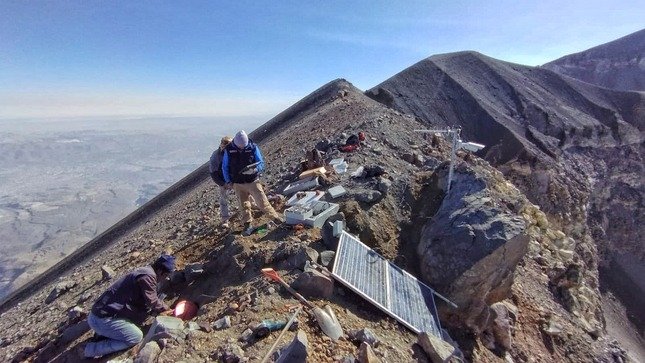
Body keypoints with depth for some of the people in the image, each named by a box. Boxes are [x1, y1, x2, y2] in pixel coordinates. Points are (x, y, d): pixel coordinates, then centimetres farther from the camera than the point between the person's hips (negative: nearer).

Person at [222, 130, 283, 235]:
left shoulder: (253, 147, -10)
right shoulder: (229, 150, -6)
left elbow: (261, 163, -6)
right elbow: (224, 167, 5)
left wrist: (254, 170, -28)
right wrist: (228, 181, 0)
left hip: (253, 181, -1)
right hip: (238, 184, 2)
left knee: (263, 202, -1)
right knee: (244, 205, 11)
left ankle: (276, 218, 15)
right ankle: (247, 225, 27)